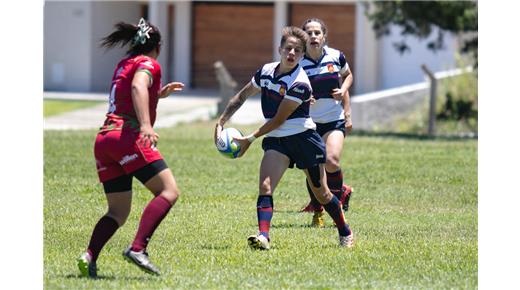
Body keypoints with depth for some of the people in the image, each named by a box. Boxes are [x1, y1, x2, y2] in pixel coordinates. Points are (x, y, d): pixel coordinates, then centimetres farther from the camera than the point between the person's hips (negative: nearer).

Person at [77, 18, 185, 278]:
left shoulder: (124, 64, 27)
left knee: (118, 212, 9)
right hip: (128, 135, -8)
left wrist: (159, 94, 45)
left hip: (103, 139, 8)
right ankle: (137, 248, -28)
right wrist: (146, 125, -33)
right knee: (169, 191, -11)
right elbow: (138, 86, -20)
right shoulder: (148, 64, 3)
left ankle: (89, 256, -14)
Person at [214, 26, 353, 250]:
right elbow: (242, 96, 16)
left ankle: (345, 233, 29)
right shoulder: (266, 71, 1)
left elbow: (278, 120, -16)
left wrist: (251, 139, -8)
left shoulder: (299, 84, -20)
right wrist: (221, 122, 9)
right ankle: (263, 236, -29)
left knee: (321, 194, 8)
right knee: (265, 187, -19)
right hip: (275, 140, 5)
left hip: (303, 137, -5)